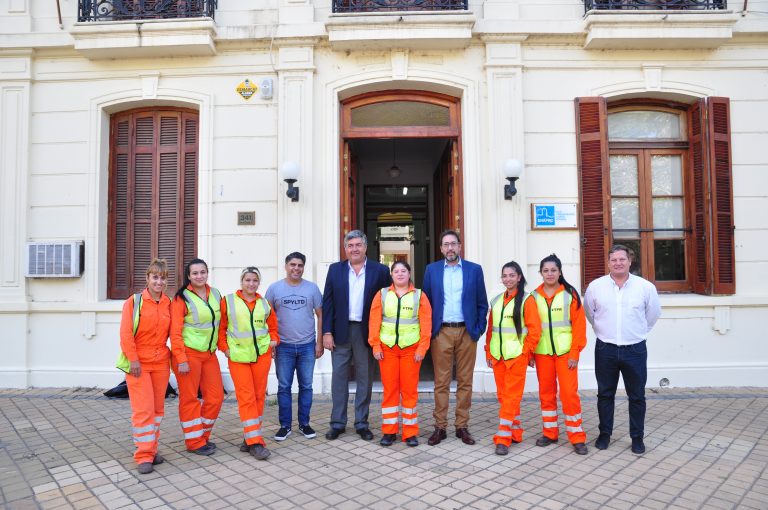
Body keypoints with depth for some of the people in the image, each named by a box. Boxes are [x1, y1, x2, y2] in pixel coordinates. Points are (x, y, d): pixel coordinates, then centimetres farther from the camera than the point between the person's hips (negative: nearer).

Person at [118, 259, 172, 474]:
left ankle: (152, 448, 24)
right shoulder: (134, 302, -6)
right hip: (138, 363, -4)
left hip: (161, 362, 4)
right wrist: (133, 360, -13)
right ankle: (144, 455, 3)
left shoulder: (169, 304, 5)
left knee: (157, 408, 11)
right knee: (143, 409, -5)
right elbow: (126, 334, -9)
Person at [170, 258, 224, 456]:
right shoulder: (182, 298, -8)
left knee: (216, 397, 7)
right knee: (189, 398, 4)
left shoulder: (216, 294, 8)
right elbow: (175, 332, -12)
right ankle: (194, 442, 17)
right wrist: (181, 360, -16)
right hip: (188, 353, -6)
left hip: (209, 354, 6)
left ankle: (203, 436, 25)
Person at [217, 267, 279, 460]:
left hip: (262, 354, 3)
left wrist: (274, 339, 4)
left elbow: (273, 325, 20)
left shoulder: (264, 303, 9)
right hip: (238, 356, -3)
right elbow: (220, 327, 4)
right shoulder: (228, 301, 1)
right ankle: (255, 441, -2)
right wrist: (224, 348, -4)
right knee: (246, 397, -5)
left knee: (259, 395, 7)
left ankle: (250, 436, 21)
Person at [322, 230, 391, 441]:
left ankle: (362, 422, 20)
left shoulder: (380, 271, 0)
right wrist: (327, 332, -4)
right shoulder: (335, 269, 4)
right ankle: (337, 423, 18)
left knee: (365, 378, 8)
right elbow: (327, 302, 3)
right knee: (339, 376, 7)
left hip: (366, 332, -1)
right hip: (340, 331, 1)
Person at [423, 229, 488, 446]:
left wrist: (479, 329, -2)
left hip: (467, 332, 0)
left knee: (465, 381, 7)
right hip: (441, 332, 0)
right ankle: (440, 427, 12)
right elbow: (426, 302, 7)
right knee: (441, 382, 4)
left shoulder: (474, 270, 4)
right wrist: (428, 330, 0)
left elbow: (482, 304, 5)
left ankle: (462, 426, 17)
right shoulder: (431, 270, 6)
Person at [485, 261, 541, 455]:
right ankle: (515, 432, 26)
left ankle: (503, 438, 1)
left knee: (511, 397, -4)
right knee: (503, 396, 12)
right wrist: (488, 352, 10)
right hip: (497, 356, 6)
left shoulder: (526, 300, -6)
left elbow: (535, 330, -8)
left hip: (517, 357, -6)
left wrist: (526, 352, -8)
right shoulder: (496, 300, 11)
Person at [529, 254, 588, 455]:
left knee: (569, 393, -2)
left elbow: (579, 325, -4)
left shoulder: (570, 294, -2)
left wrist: (575, 353, -8)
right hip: (542, 352, 2)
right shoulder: (534, 296, 3)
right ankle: (549, 433, 24)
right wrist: (529, 352, 2)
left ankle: (577, 437, 11)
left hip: (565, 352, -2)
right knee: (546, 393, 11)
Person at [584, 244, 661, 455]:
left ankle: (637, 437, 23)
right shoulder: (595, 286, -4)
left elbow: (653, 314, 12)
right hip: (605, 349, 1)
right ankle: (604, 433, 26)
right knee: (605, 394, 12)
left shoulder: (646, 287, -5)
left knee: (637, 396, 9)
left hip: (635, 349, 0)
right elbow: (589, 313, 13)